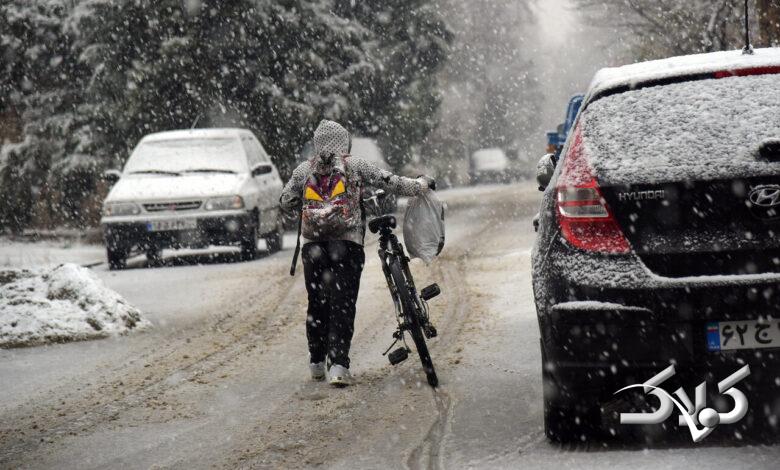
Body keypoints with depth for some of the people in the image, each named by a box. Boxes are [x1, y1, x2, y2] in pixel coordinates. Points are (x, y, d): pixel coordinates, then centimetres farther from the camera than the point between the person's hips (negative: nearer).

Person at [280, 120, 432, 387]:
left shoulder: (304, 170, 11)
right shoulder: (354, 166, 5)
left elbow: (285, 203, 14)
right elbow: (389, 182, 5)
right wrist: (421, 185, 19)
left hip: (313, 246, 3)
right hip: (347, 244, -3)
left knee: (317, 305, 13)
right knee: (342, 306, -3)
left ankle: (316, 364, 21)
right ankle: (338, 365, -14)